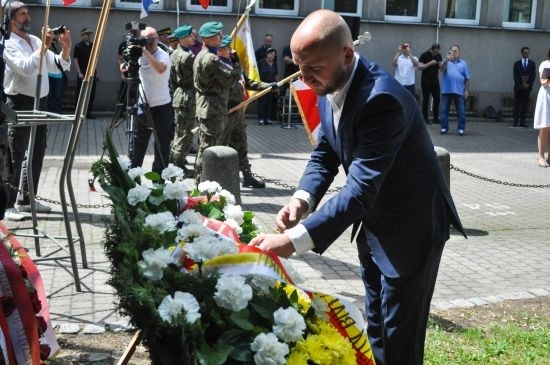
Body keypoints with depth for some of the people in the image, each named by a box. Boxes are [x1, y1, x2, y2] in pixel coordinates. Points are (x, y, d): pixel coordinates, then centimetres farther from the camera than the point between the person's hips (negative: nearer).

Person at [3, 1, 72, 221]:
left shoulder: (36, 41, 12)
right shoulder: (8, 44, -8)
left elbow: (58, 66, 11)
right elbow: (26, 68, -23)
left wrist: (66, 48, -6)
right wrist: (44, 47, -22)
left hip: (39, 103, 8)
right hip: (20, 104, -8)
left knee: (37, 153, 13)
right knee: (15, 157, -6)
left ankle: (26, 199, 24)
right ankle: (8, 205, -2)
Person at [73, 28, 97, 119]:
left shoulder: (93, 45, 13)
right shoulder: (78, 46, -4)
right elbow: (75, 59, -7)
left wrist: (96, 72, 14)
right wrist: (79, 73, -14)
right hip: (83, 74, -6)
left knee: (91, 94, 7)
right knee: (80, 94, -1)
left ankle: (88, 112, 15)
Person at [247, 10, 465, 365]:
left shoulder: (382, 98, -34)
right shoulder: (330, 87, -7)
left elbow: (360, 190, -39)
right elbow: (325, 153, 2)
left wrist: (293, 240, -44)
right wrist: (302, 199, -18)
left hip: (411, 224, -8)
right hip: (373, 222, 8)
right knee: (376, 325, 21)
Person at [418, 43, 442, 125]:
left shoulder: (438, 56, 7)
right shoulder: (424, 55, -8)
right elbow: (419, 67, -13)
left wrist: (440, 63, -10)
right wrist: (430, 63, -21)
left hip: (435, 80, 5)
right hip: (426, 80, -5)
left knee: (437, 99, 2)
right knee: (426, 100, 0)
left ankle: (435, 118, 10)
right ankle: (425, 118, 5)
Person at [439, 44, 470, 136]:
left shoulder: (463, 63, 9)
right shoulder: (446, 61, 8)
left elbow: (467, 78, 8)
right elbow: (441, 68, -14)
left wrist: (466, 90, 2)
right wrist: (447, 59, -30)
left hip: (459, 90, 0)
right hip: (446, 90, 0)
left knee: (461, 111, 1)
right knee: (444, 109, 3)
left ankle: (461, 128, 6)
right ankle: (444, 127, 9)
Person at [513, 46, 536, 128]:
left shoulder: (532, 63, 10)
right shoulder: (517, 63, 8)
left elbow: (533, 75, 3)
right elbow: (515, 76, 0)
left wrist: (528, 84, -10)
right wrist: (520, 84, -11)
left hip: (527, 87, 1)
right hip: (518, 87, -1)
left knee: (525, 105, -2)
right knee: (517, 105, -2)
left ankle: (522, 122, 0)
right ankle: (515, 122, 0)